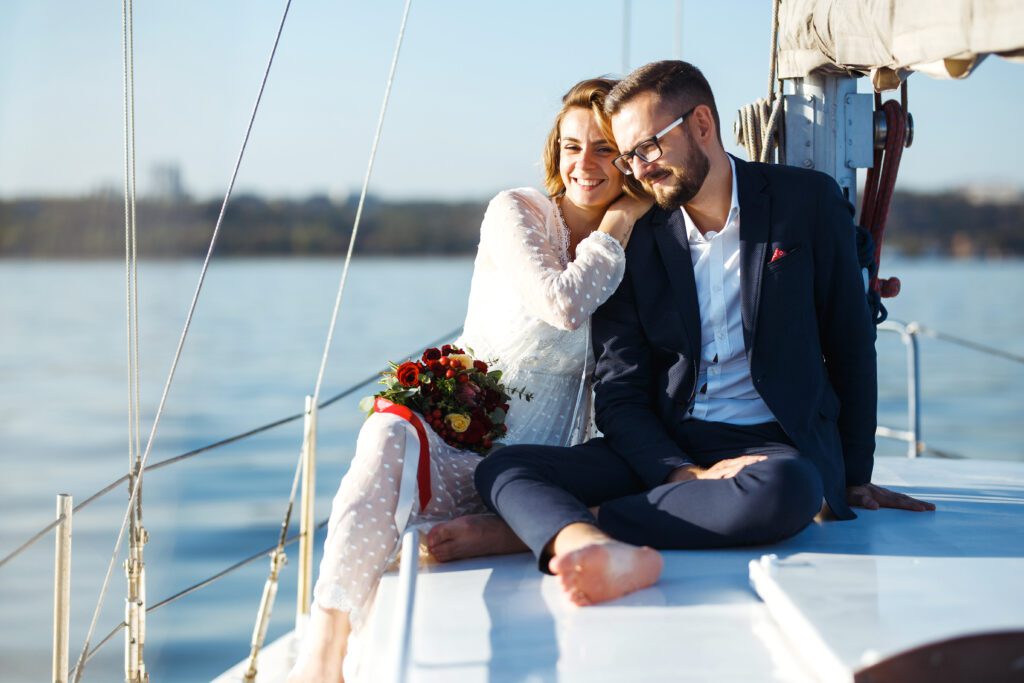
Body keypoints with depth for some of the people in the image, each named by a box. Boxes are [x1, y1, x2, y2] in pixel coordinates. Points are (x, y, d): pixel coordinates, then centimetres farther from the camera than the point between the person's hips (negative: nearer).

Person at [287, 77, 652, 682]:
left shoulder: (638, 251, 10)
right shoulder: (517, 213, 0)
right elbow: (563, 304, -18)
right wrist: (619, 222, -7)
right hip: (454, 443, -3)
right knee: (388, 435, -38)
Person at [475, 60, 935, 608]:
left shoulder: (806, 202, 4)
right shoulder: (635, 240, 8)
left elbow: (851, 343, 9)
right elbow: (620, 392, 2)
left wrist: (855, 477, 9)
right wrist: (688, 475, -17)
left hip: (778, 444, -2)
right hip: (666, 450, 2)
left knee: (785, 489, -40)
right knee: (503, 467, -22)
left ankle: (570, 528, -31)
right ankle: (601, 554, -54)